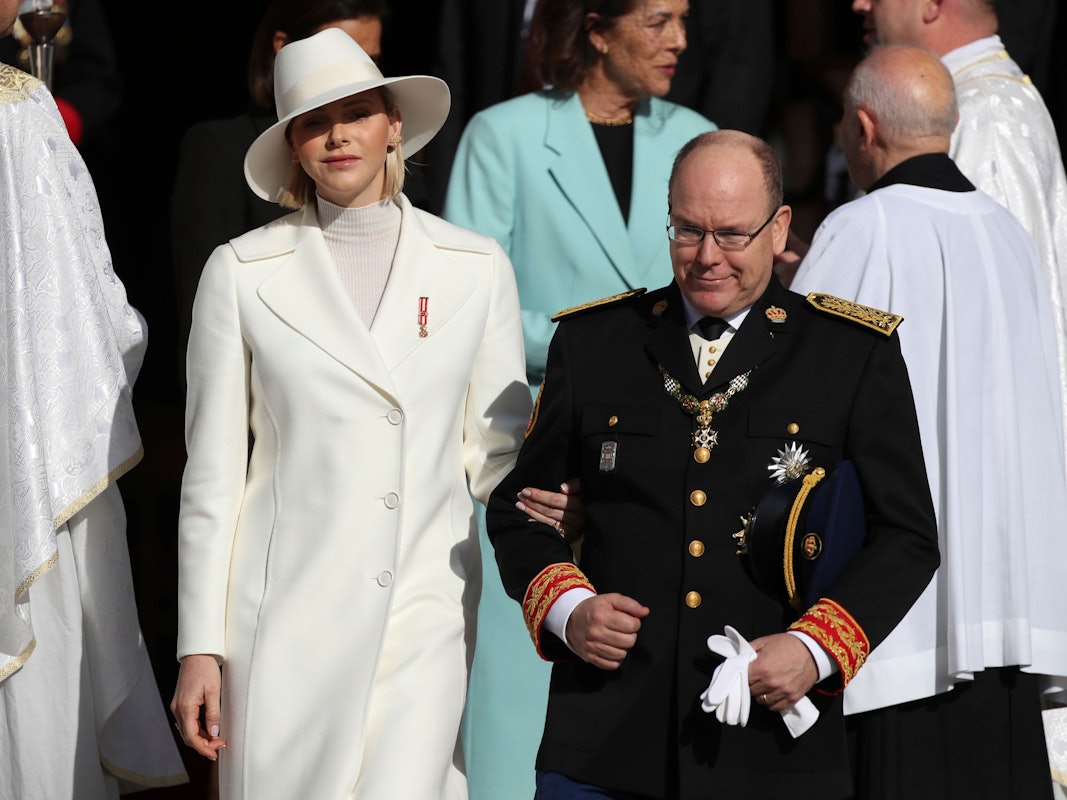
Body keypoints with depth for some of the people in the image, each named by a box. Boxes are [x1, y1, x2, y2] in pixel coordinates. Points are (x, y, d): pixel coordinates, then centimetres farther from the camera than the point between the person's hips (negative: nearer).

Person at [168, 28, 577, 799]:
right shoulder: (242, 272, 3)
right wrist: (200, 648, 0)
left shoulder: (476, 267, 7)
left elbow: (495, 448, 11)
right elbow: (213, 473, 3)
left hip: (424, 617, 1)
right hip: (286, 614, 0)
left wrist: (547, 510, -11)